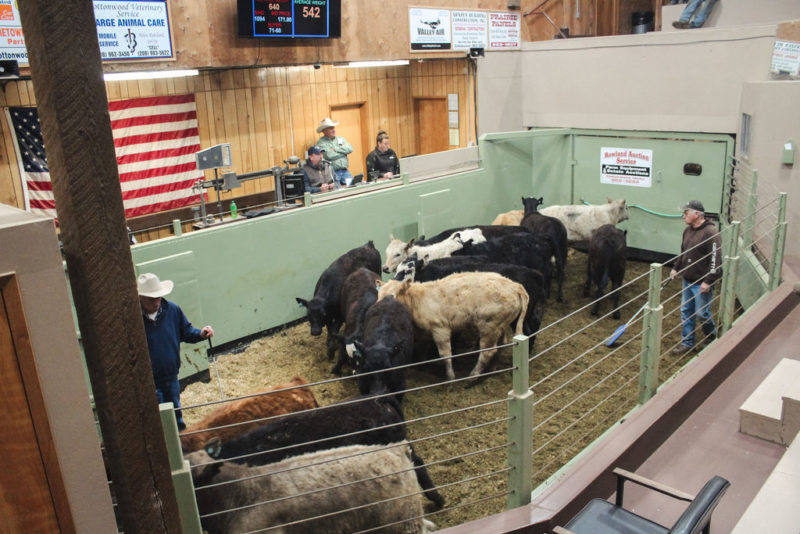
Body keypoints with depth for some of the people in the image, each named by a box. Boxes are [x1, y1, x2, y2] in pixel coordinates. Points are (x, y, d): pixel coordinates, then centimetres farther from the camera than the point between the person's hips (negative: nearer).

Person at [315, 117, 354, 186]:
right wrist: (343, 150, 0)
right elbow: (329, 156, -15)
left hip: (345, 171, 5)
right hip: (332, 172, -4)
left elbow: (350, 149, 1)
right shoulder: (321, 142, -1)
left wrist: (335, 149, -6)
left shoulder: (340, 139, 16)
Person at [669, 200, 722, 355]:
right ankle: (687, 342, 25)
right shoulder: (688, 230, 8)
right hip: (687, 280, 8)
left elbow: (716, 259, -21)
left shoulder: (711, 232, -19)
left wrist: (708, 281, -22)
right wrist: (676, 268, 17)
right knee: (686, 311, 13)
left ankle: (713, 338, 28)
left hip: (702, 283, -8)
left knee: (702, 313, 2)